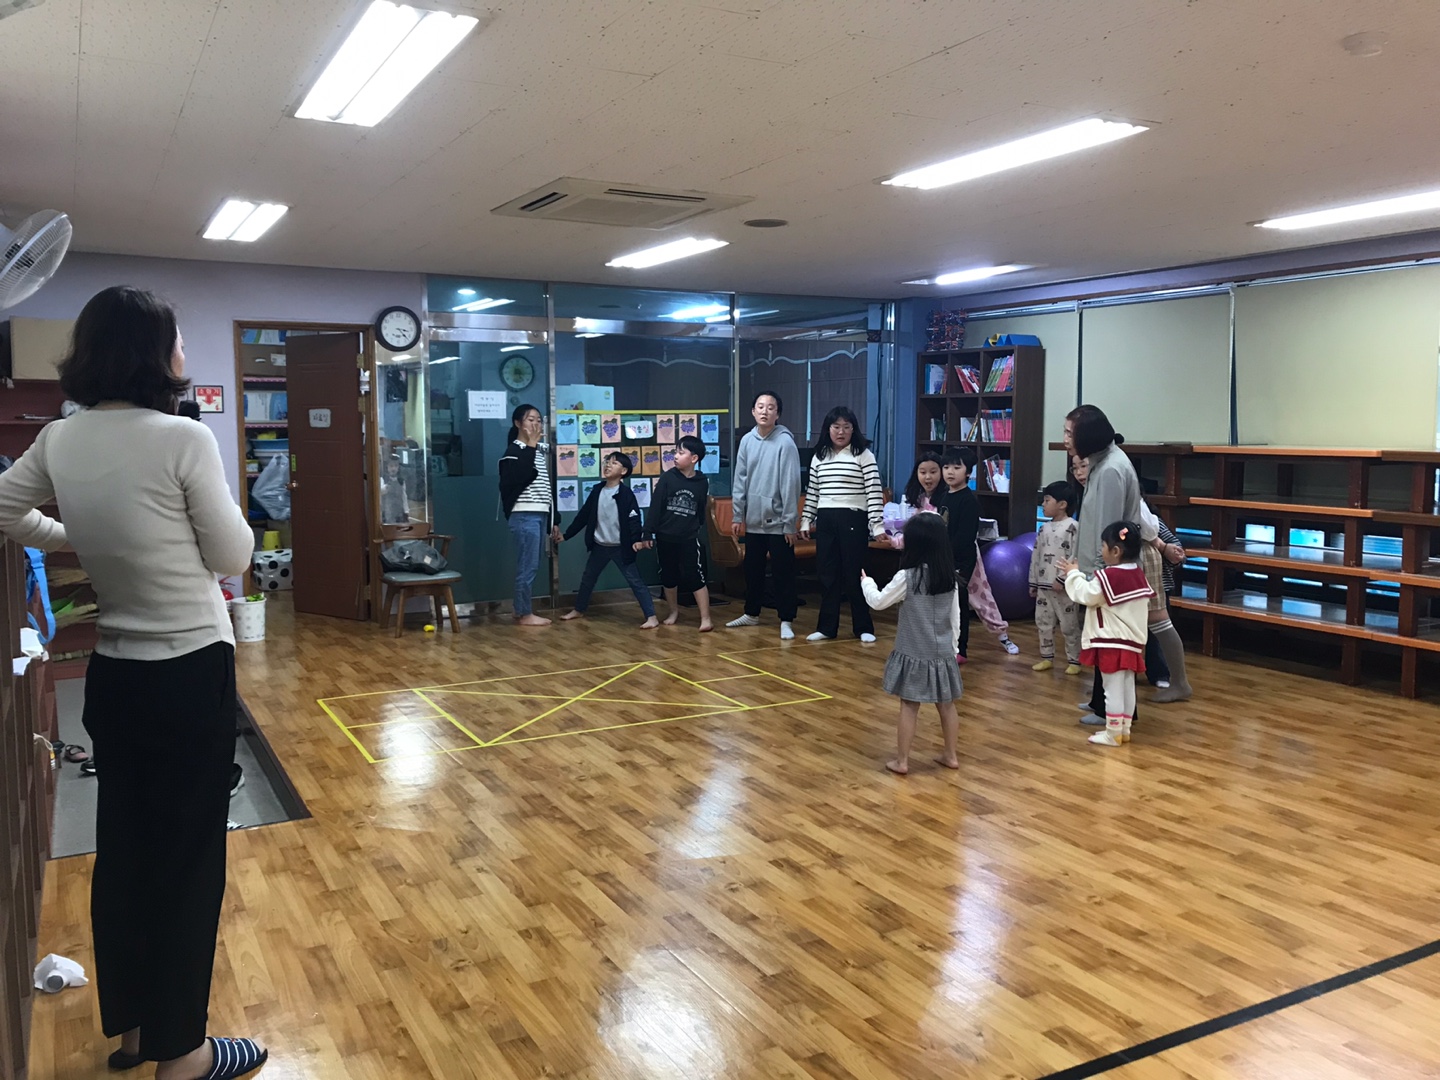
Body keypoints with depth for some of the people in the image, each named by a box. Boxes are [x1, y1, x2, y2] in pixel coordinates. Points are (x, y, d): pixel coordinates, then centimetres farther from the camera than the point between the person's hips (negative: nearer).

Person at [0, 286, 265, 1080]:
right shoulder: (183, 438, -18)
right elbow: (233, 557, -9)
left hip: (112, 673, 7)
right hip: (189, 672, -7)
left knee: (123, 846, 17)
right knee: (188, 856, 4)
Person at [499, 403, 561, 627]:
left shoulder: (542, 450, 16)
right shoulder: (514, 450, -7)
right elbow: (521, 478, -25)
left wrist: (553, 520, 18)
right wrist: (530, 446, -19)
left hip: (541, 515, 8)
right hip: (524, 516, -8)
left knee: (532, 566, 12)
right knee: (527, 566, -5)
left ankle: (522, 609, 21)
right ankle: (526, 614, 2)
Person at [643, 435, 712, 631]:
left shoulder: (702, 482, -2)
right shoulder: (667, 477, -5)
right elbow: (655, 506, -6)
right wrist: (649, 533, -8)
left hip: (690, 539, -1)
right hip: (665, 537, 1)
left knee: (695, 577, -5)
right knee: (668, 577, 13)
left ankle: (705, 618, -1)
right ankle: (674, 612, 32)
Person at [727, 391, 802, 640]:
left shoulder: (785, 442, -11)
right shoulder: (747, 441, 4)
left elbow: (791, 485, -12)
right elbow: (740, 481, 9)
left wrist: (790, 523, -14)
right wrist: (738, 516, 6)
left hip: (778, 521, -5)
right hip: (753, 519, 5)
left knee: (783, 573, 1)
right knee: (752, 570, 17)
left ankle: (786, 621, 9)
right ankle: (751, 613, 32)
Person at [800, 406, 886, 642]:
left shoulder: (864, 455, -3)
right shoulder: (819, 457, 11)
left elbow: (875, 492, -8)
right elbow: (812, 492, 16)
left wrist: (877, 525, -13)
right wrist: (806, 521, 12)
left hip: (853, 520, -4)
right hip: (825, 520, 4)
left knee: (855, 575, 0)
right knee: (827, 575, 7)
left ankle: (864, 628, 12)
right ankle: (827, 627, 15)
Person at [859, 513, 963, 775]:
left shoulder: (907, 577, -15)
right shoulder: (950, 577, 0)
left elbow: (878, 601, -5)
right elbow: (955, 616, 7)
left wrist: (866, 582, 14)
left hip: (914, 654, -5)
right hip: (942, 653, 5)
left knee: (909, 707, 2)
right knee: (947, 705, 15)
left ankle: (902, 761, 8)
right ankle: (951, 755, 26)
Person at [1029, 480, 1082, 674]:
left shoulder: (1072, 527, -11)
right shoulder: (1044, 528, 12)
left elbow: (1075, 557, -17)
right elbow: (1036, 556, 15)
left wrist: (1062, 579, -20)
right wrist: (1033, 582, 14)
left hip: (1064, 586, -7)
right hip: (1044, 585, 7)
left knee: (1069, 625, 0)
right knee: (1043, 622, 12)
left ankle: (1074, 661, 10)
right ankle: (1047, 658, 23)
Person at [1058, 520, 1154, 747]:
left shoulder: (1107, 576, -19)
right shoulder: (1138, 574, 7)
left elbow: (1085, 595, -14)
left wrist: (1073, 574, 2)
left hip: (1111, 642, -9)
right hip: (1132, 641, 9)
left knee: (1113, 689, -2)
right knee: (1127, 687, 13)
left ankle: (1113, 733, 3)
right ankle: (1124, 729, 21)